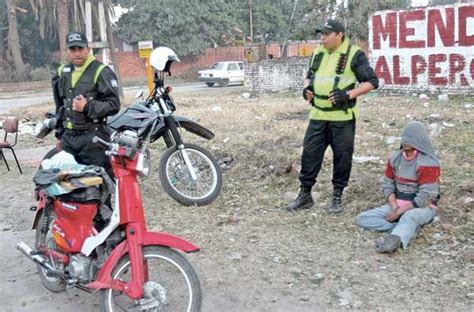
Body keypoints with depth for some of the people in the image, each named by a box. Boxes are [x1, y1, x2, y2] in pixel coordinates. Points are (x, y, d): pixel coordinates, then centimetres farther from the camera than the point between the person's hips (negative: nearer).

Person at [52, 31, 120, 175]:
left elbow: (114, 105, -11)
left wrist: (87, 107, -21)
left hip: (92, 138, -7)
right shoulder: (62, 73, 16)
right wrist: (59, 135, 24)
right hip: (68, 137, 7)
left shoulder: (101, 72, -7)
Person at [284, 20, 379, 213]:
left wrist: (348, 94, -20)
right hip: (318, 116, 5)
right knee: (310, 153, 5)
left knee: (342, 156, 4)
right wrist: (307, 88, 3)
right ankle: (305, 195, 16)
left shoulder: (354, 54, -8)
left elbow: (371, 82, -9)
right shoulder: (317, 54, 11)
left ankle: (337, 197, 19)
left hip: (342, 117, -5)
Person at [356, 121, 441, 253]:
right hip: (397, 204, 7)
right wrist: (394, 207, -11)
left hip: (422, 206, -6)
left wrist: (399, 212, -20)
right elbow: (388, 185, 6)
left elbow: (425, 196, -19)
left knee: (409, 217, -42)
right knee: (363, 219, -12)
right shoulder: (395, 158, 3)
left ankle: (394, 240, -70)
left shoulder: (428, 163, -15)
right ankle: (408, 229, -26)